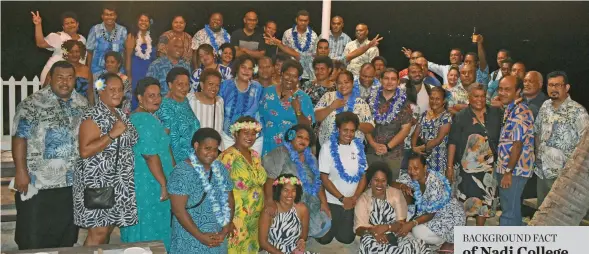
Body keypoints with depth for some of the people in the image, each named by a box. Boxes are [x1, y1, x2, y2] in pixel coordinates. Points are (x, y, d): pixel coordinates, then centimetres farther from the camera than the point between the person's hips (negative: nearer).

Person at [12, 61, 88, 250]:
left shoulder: (83, 104, 7)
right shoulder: (32, 103, -7)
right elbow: (20, 138, -11)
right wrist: (21, 171, -17)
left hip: (72, 182, 5)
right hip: (37, 182, -4)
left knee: (67, 237, 14)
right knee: (32, 238, 4)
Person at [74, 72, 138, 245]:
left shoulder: (121, 115, 13)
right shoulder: (93, 116, -12)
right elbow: (85, 151, -22)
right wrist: (112, 134, -23)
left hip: (118, 183, 8)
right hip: (98, 182, -8)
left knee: (108, 230, 12)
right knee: (98, 233, -7)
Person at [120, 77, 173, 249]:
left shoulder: (135, 117, 13)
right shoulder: (147, 120, -20)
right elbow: (151, 156, -23)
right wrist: (164, 184, -18)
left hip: (138, 181, 10)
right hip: (149, 185, -10)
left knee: (139, 228, 18)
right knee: (151, 230, 1)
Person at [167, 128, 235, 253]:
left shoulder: (220, 169, 2)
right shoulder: (182, 172, -15)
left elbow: (229, 200, 4)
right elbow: (178, 210, -17)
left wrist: (225, 231, -7)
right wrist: (200, 236, -17)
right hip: (190, 239, -5)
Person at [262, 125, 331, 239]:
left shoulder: (310, 157, 14)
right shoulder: (279, 154, -8)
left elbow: (317, 181, 17)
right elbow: (269, 179, -19)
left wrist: (324, 202, 7)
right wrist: (269, 201, -31)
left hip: (310, 206, 7)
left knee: (324, 224, -7)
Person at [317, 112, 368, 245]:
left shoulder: (358, 146, 1)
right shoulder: (328, 147, -9)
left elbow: (363, 176, 3)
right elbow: (324, 178, -10)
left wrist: (355, 197, -11)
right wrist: (342, 198, -14)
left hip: (352, 202, 3)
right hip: (332, 201, -3)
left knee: (346, 238, 5)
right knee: (324, 238, -1)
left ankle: (341, 227, 36)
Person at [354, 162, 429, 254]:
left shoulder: (396, 194, 3)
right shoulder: (363, 200, 1)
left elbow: (401, 223, -3)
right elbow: (359, 229, -7)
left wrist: (386, 227, -22)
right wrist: (373, 232, -28)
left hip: (396, 235, 0)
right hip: (374, 239, 1)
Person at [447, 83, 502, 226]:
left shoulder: (496, 114, 5)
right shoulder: (460, 117, -2)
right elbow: (452, 142, -4)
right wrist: (450, 166, -8)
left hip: (488, 167, 3)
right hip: (466, 167, -2)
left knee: (485, 200, 9)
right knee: (465, 200, 3)